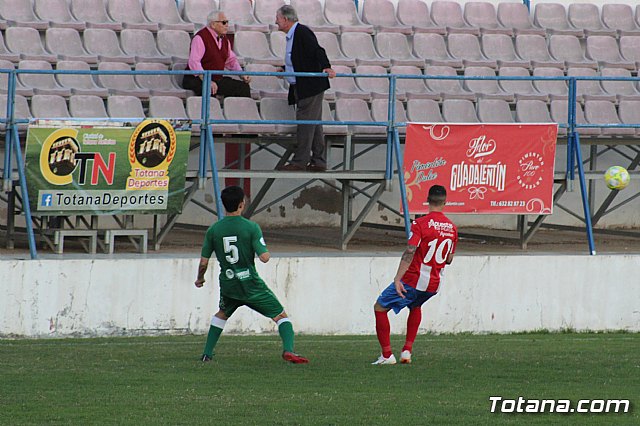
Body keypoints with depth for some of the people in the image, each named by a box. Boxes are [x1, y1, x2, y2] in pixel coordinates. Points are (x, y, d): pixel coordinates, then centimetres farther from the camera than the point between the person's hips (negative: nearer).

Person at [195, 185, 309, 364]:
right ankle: (288, 349, -19)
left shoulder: (213, 230, -2)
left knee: (222, 314, 32)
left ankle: (207, 354, 29)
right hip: (251, 284, -4)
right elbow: (264, 257, -19)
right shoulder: (251, 227, -13)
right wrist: (267, 253, 6)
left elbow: (203, 262, 2)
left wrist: (200, 279, 22)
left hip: (228, 284, 4)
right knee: (281, 316, 3)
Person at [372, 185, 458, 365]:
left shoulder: (420, 224, -13)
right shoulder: (452, 227, 5)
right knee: (415, 306, 36)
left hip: (413, 281, -6)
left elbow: (409, 252, -22)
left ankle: (387, 355, 3)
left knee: (380, 307, 8)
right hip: (434, 284, 6)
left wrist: (397, 279, -24)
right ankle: (407, 350, 26)